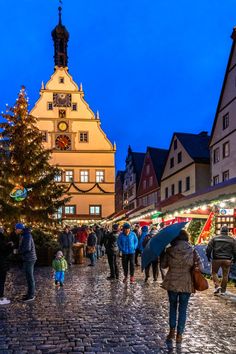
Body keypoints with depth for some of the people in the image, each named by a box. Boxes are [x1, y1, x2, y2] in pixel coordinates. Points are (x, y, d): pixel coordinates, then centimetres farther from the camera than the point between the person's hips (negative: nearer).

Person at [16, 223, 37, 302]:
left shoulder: (27, 236, -18)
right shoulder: (23, 235, 13)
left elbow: (27, 248, -26)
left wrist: (18, 251, -12)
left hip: (29, 259, -10)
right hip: (28, 259, 10)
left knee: (30, 277, -3)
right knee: (29, 277, 16)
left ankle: (31, 295, 4)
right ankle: (31, 293, 26)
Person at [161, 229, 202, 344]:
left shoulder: (169, 251, -9)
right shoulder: (192, 251, -8)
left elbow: (163, 265, 1)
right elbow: (199, 267, -7)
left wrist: (163, 254, 12)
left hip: (172, 283, 0)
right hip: (186, 284, 0)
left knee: (172, 306, 19)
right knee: (182, 309, 11)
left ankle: (172, 331, 18)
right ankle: (179, 334, 15)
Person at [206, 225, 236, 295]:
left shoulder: (215, 238, 2)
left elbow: (208, 249, -2)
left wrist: (208, 257, 12)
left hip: (216, 259, -1)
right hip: (227, 260, 1)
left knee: (214, 272, 15)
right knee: (225, 275, 11)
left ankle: (217, 286, -3)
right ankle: (223, 290, 15)